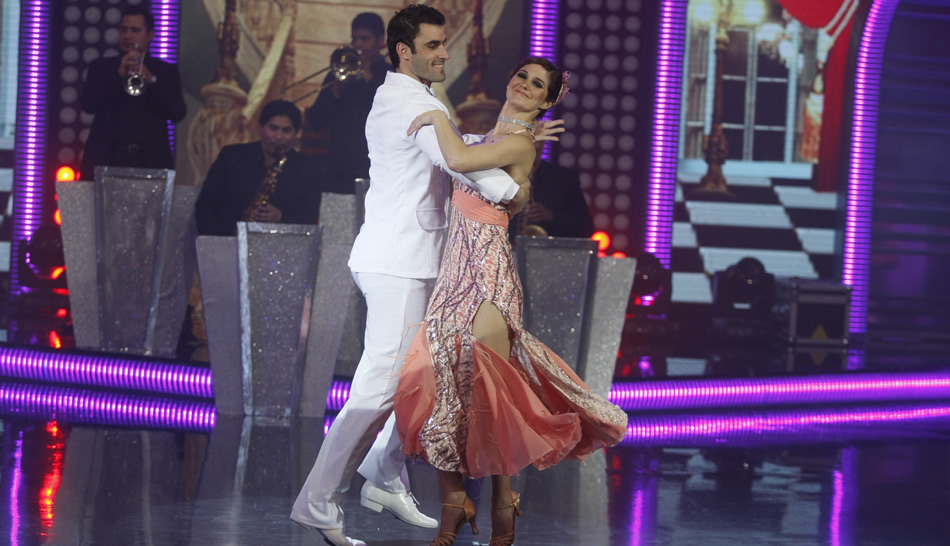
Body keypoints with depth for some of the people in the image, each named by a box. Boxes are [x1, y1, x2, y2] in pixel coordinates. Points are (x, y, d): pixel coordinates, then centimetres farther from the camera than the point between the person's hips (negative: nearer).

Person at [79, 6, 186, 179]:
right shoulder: (101, 67, 14)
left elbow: (177, 113, -1)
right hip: (106, 160, 1)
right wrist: (118, 75, -11)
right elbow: (87, 105, 0)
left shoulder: (166, 71, 12)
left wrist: (151, 79, -13)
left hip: (151, 162, 0)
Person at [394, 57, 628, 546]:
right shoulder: (493, 135, 18)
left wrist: (438, 118, -8)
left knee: (484, 390, -7)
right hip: (458, 267, 8)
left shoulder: (519, 142, -9)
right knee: (441, 382, 3)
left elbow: (458, 159, -22)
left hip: (487, 273, -8)